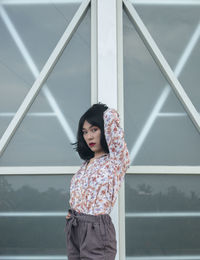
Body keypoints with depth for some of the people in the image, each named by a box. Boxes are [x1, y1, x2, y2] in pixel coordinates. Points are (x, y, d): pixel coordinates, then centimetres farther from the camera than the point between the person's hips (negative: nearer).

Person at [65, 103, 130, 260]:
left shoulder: (117, 160, -10)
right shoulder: (87, 163, 12)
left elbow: (110, 115, -18)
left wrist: (110, 116, 4)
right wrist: (72, 212, 6)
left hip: (96, 231, -7)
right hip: (73, 229, 7)